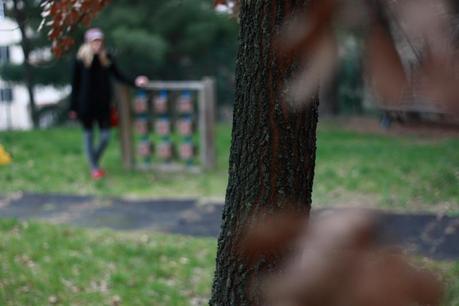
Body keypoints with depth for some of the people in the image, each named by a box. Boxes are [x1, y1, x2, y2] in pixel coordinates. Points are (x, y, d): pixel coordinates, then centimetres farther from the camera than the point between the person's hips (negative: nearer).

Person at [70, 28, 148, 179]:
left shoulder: (107, 58, 2)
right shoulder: (81, 60, -6)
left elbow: (118, 75, 3)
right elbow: (75, 84, -3)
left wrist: (134, 82, -14)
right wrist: (73, 107, -3)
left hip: (103, 104, 3)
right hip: (86, 104, -2)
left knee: (105, 136, 2)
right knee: (88, 135, 6)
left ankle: (96, 162, 27)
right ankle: (94, 168, 18)